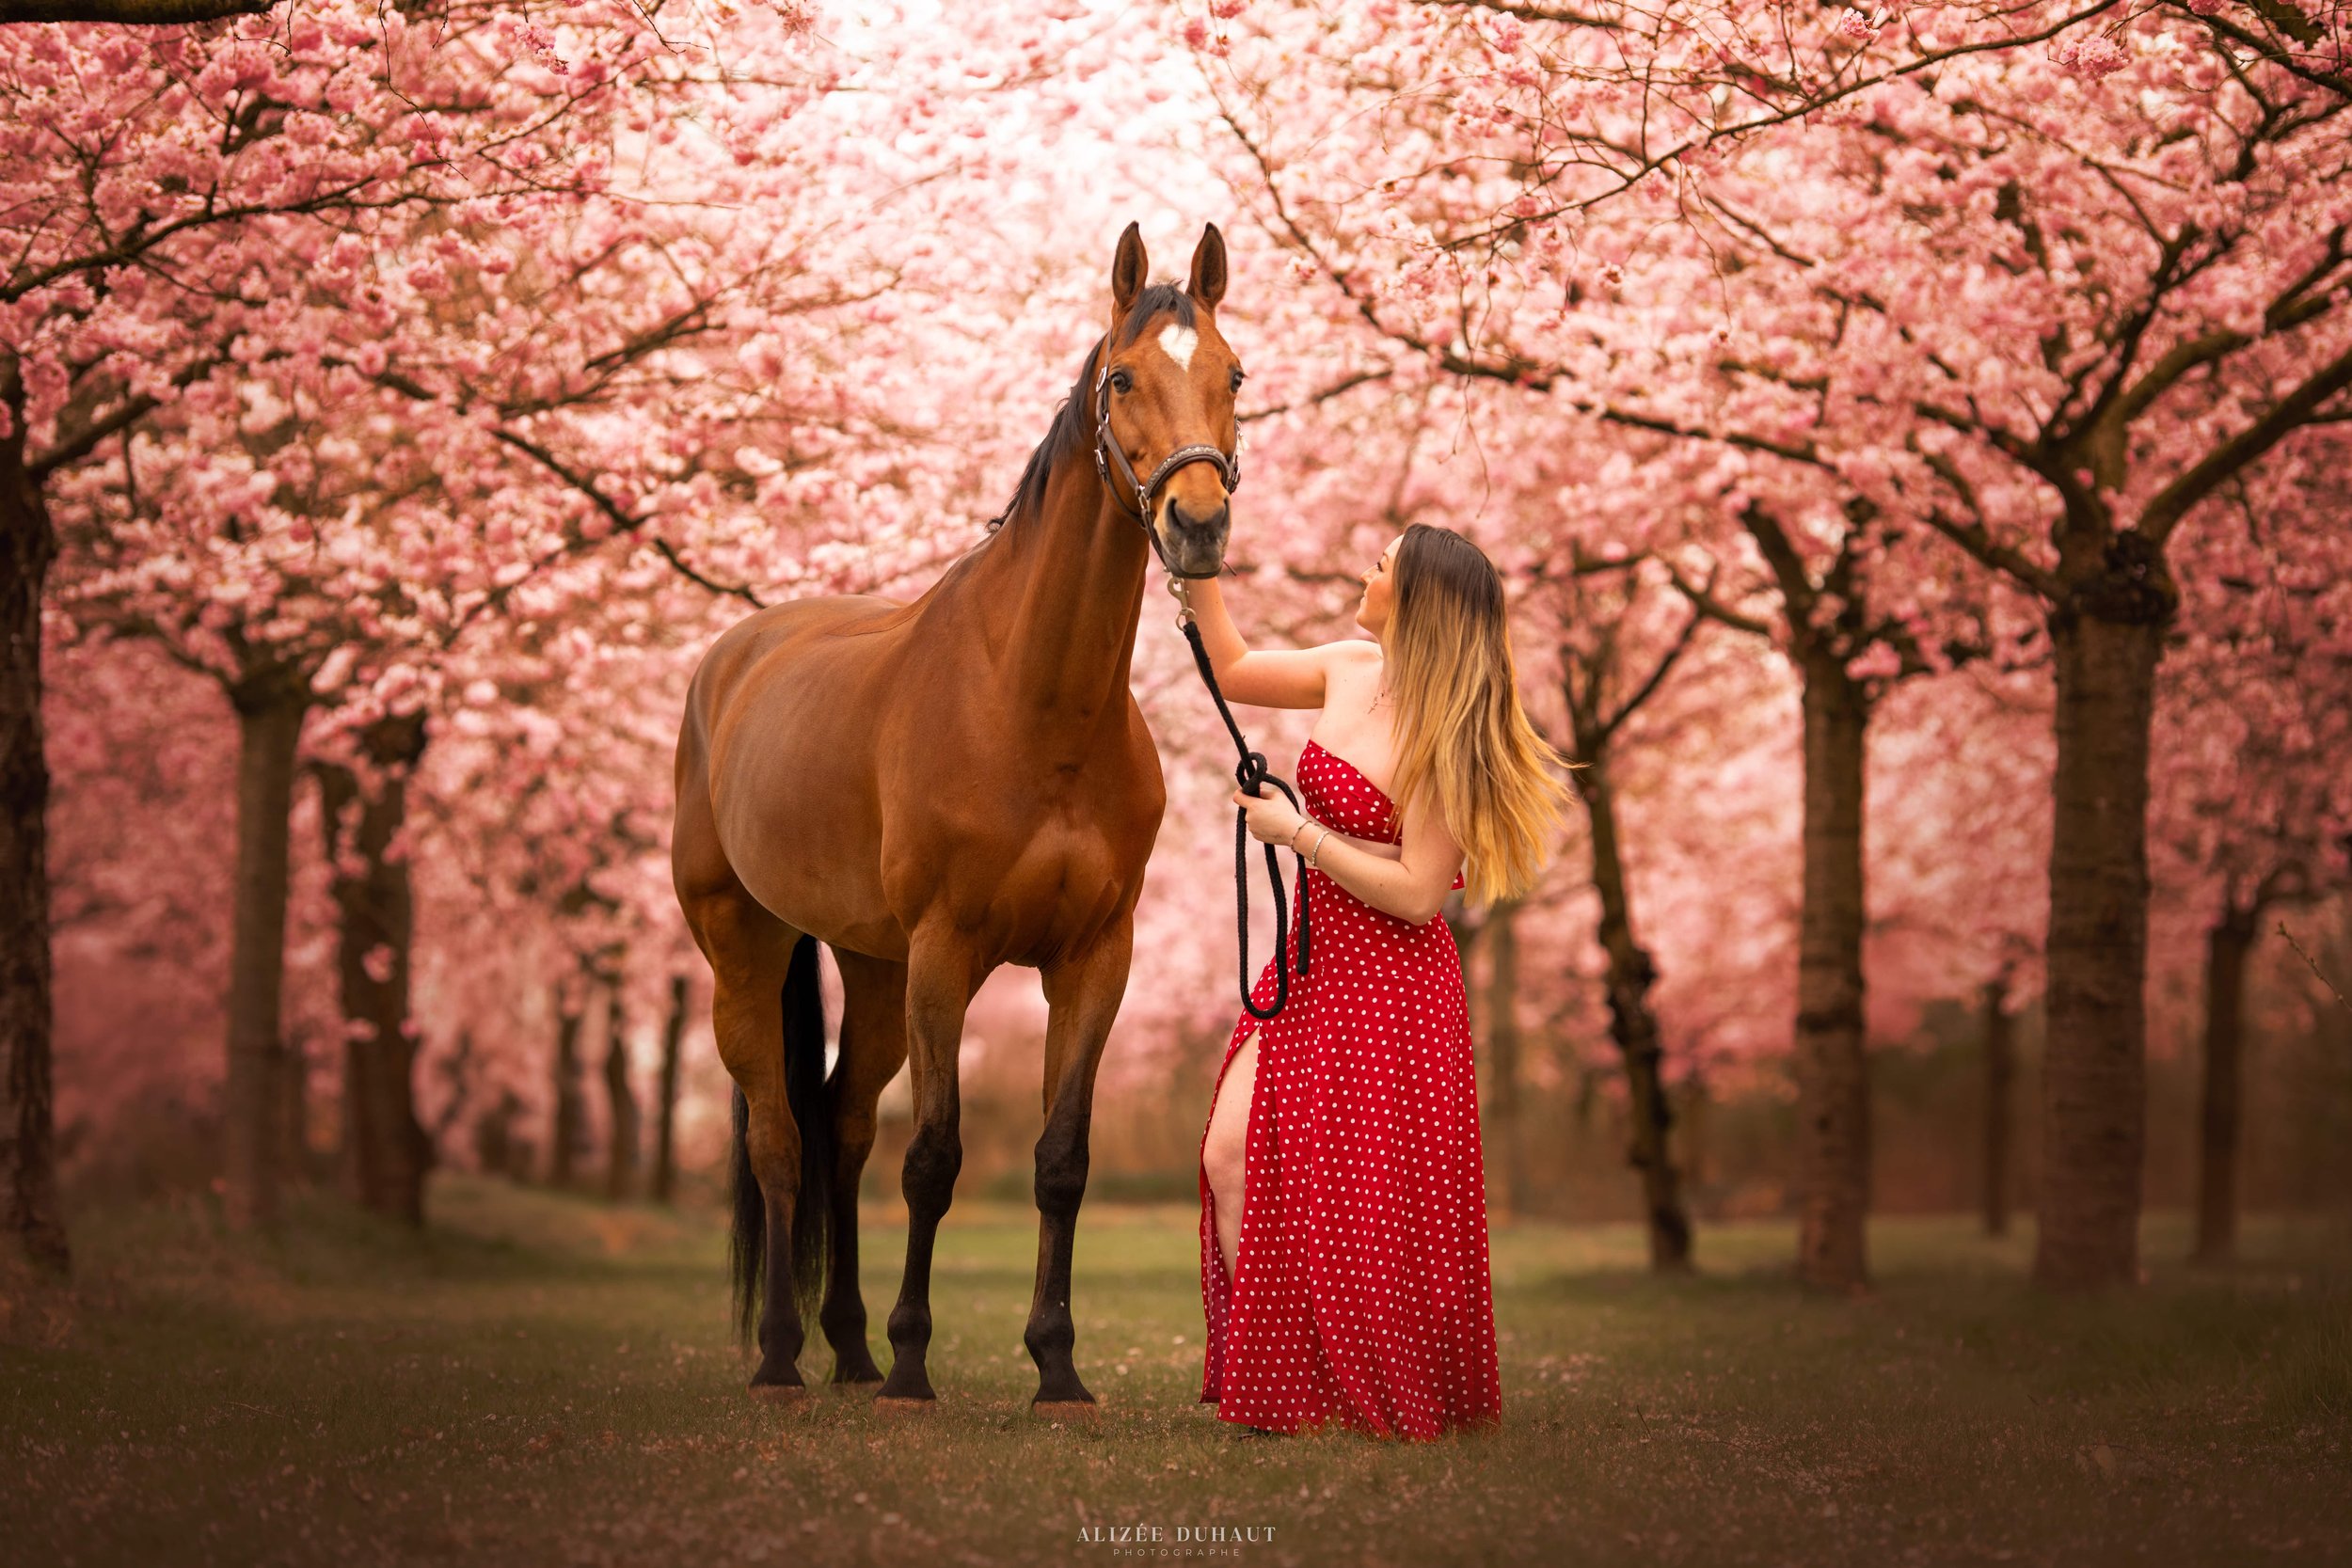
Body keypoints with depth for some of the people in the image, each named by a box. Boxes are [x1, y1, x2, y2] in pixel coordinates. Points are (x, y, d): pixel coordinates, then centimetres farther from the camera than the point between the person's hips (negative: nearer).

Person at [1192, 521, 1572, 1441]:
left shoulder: (1446, 740, -19)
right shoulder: (1350, 671, 4)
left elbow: (1417, 894, -22)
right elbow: (1234, 671, 22)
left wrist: (1297, 832, -18)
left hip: (1386, 981, -8)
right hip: (1308, 962, 8)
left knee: (1357, 1206, -5)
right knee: (1233, 1159, 2)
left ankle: (1378, 1400, 10)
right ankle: (1261, 1375, 11)